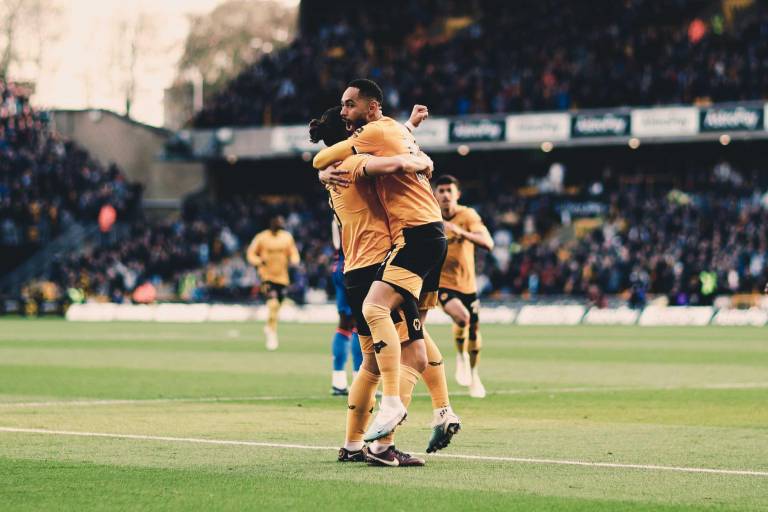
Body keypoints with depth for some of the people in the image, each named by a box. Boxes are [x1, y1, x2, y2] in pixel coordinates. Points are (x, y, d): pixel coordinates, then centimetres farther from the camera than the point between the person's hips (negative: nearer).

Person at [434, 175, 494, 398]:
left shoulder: (468, 216, -13)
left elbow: (488, 243, -28)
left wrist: (461, 232, -41)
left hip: (467, 283, 2)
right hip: (442, 282, -2)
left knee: (474, 330, 10)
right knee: (462, 317, -28)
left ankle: (473, 373, 38)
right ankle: (461, 357, 1)